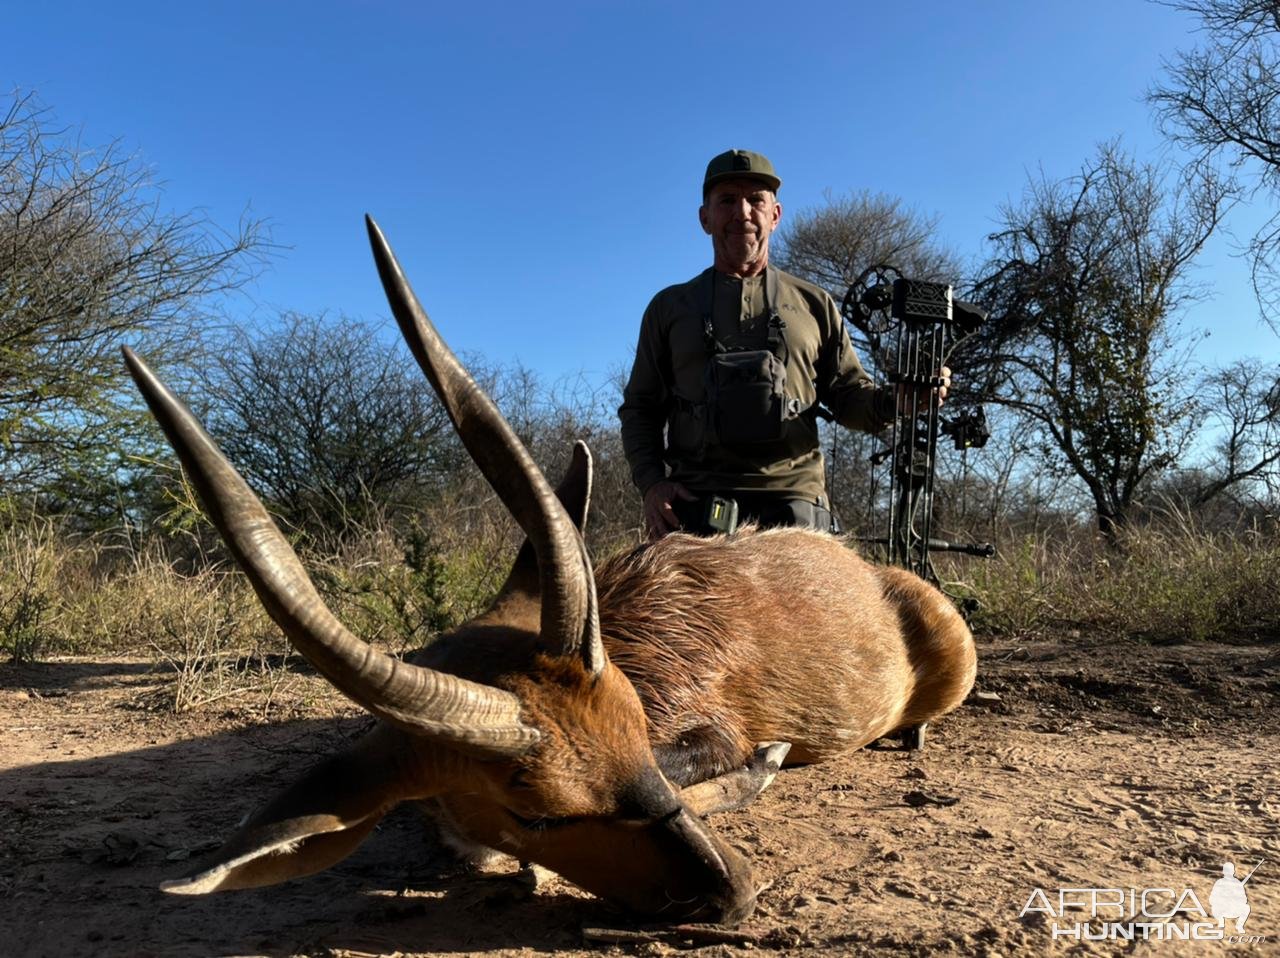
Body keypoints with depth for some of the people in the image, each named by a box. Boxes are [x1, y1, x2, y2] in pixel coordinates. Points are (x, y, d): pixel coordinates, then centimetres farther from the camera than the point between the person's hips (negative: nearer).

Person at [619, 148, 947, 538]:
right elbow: (639, 407, 16)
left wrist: (895, 402, -6)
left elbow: (849, 396, 18)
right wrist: (651, 482, -1)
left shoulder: (814, 305, 19)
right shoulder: (669, 307, 17)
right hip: (696, 502, 0)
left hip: (793, 498, 1)